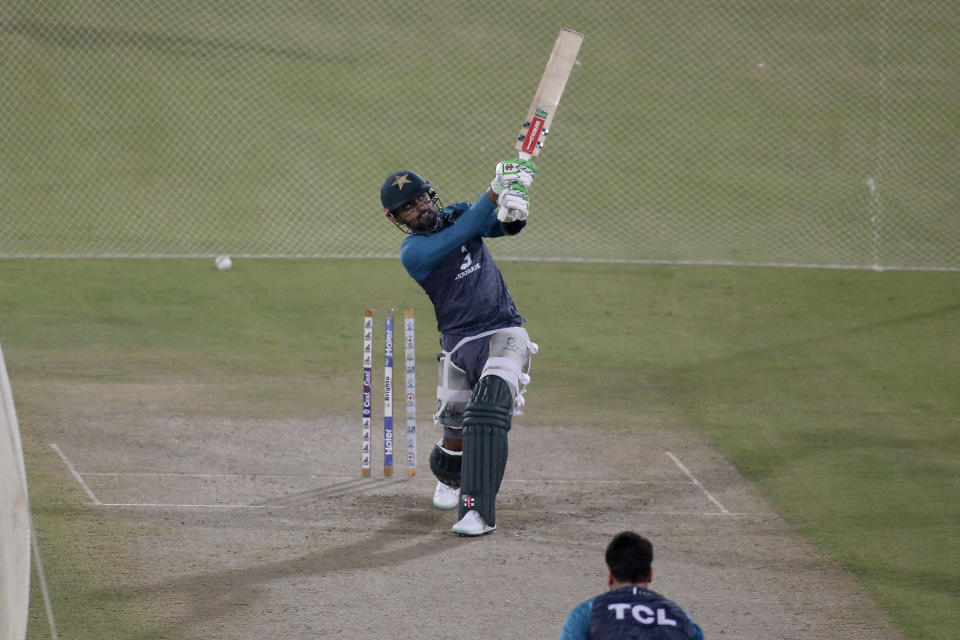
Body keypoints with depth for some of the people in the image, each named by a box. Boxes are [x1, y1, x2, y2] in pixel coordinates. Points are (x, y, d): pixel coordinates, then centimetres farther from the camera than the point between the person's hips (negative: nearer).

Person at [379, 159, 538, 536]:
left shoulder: (459, 215, 5)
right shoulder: (413, 252, -9)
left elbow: (505, 226, -8)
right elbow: (458, 237, -25)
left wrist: (513, 208, -32)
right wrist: (493, 193, -32)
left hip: (503, 332, 0)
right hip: (458, 346, 0)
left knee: (487, 414, -22)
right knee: (456, 433, 7)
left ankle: (479, 510, -24)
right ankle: (449, 477, 44)